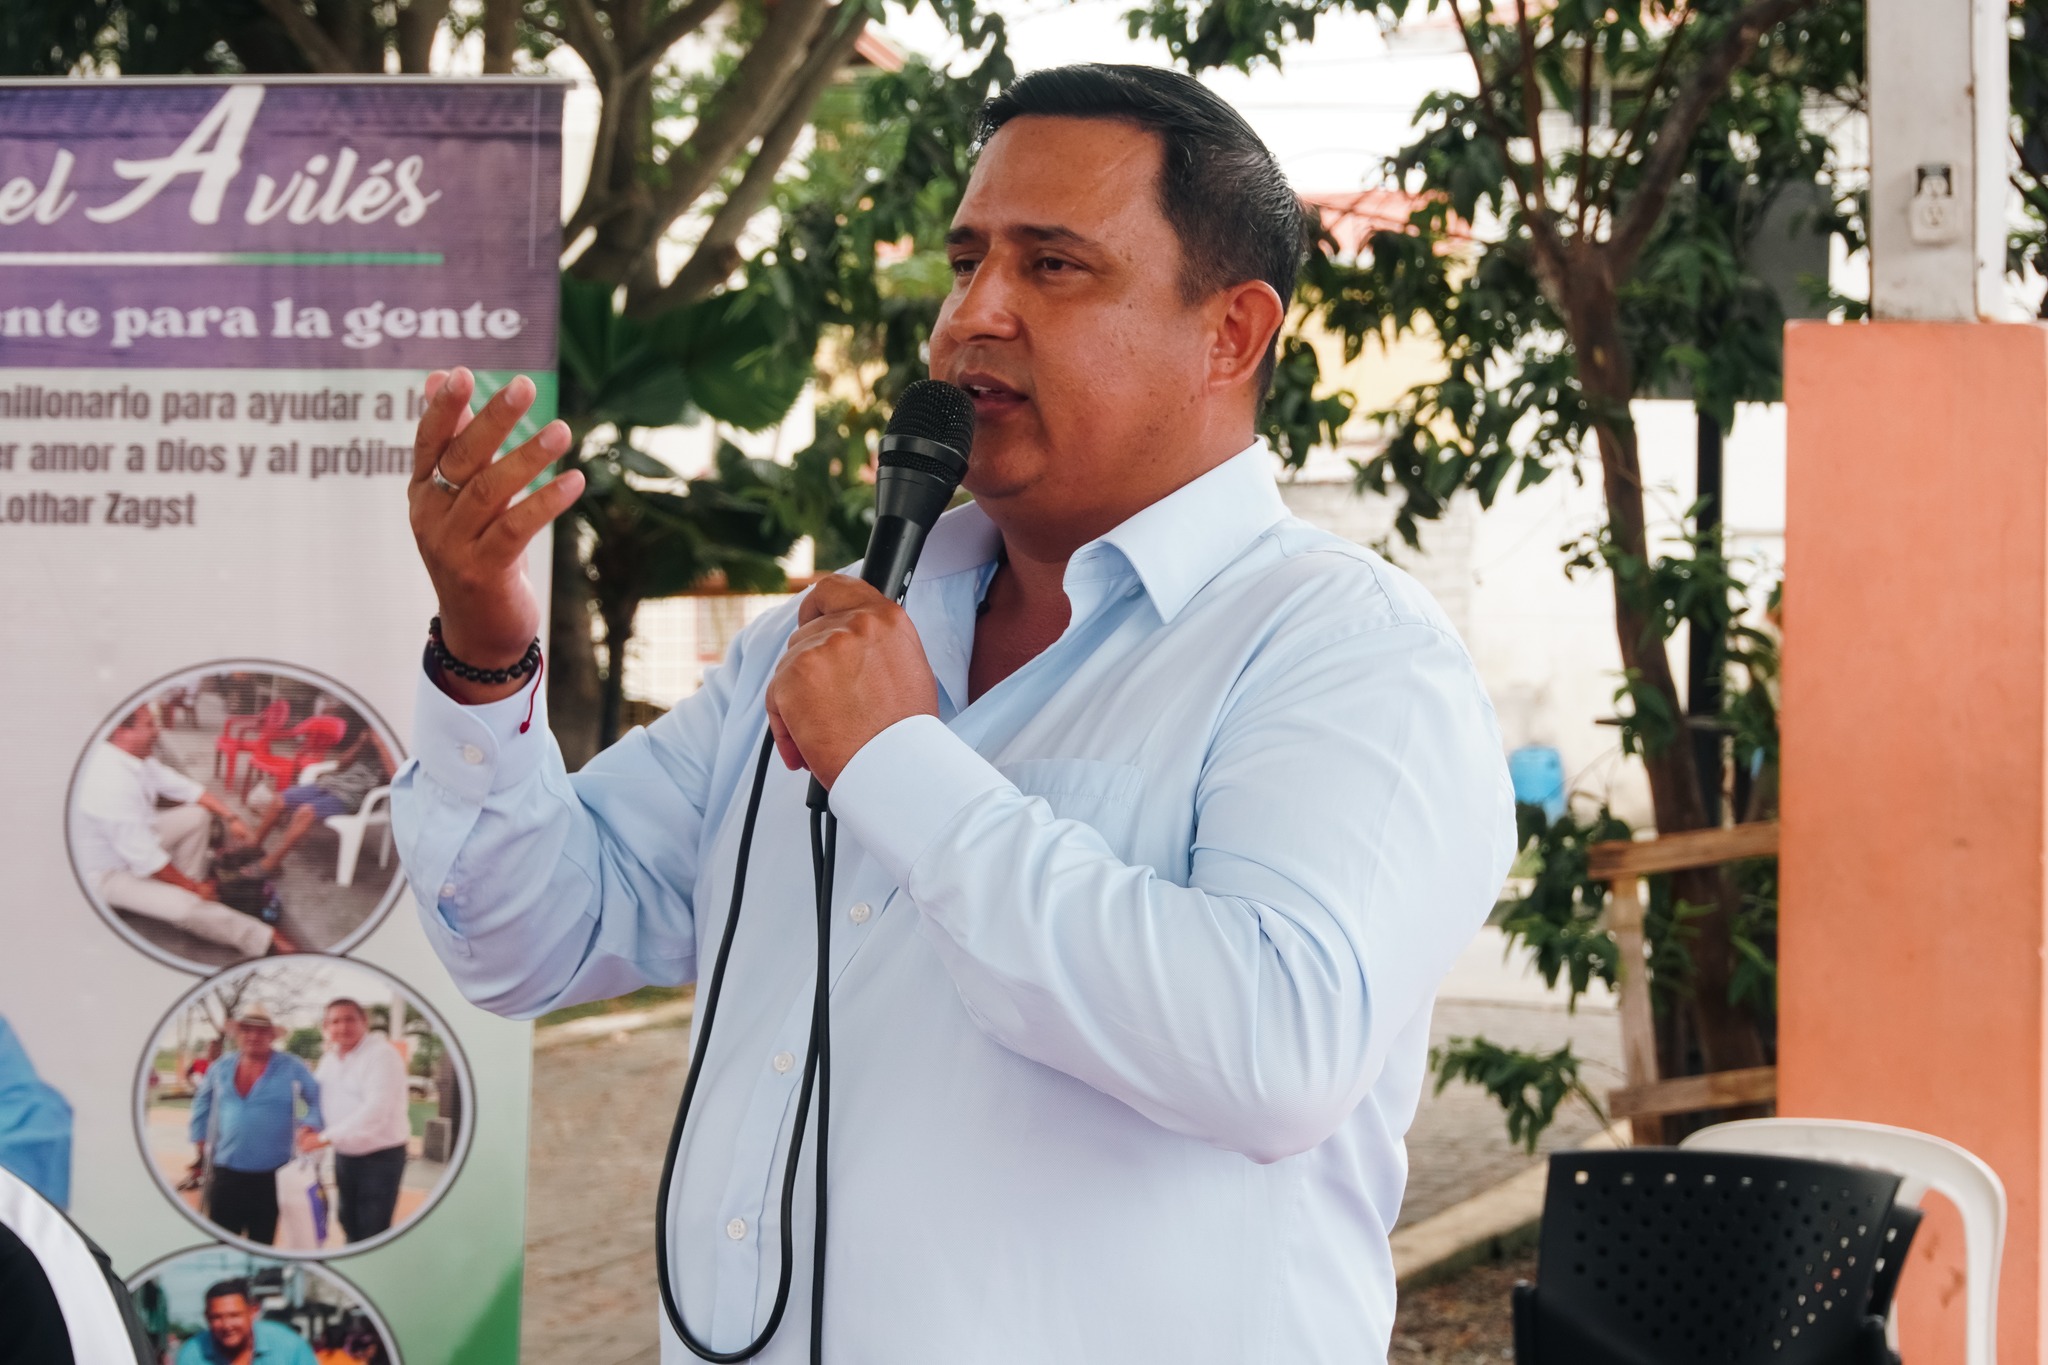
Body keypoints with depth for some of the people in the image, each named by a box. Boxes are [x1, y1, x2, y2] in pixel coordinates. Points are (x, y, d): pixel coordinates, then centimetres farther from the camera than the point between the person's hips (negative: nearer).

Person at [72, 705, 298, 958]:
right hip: (108, 876, -10)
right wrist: (193, 887, -19)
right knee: (185, 907, -27)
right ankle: (265, 940, -11)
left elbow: (181, 786, 4)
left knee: (198, 816, 8)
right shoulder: (111, 782, -35)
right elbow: (144, 859, -31)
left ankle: (185, 889, 5)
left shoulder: (131, 757, -7)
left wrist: (231, 817, -6)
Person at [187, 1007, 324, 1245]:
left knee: (261, 1244, 6)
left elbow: (320, 1101, 2)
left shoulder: (292, 1069, -3)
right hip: (225, 1170, 3)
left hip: (271, 1175, -3)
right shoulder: (221, 1068, 7)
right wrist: (200, 1144, 14)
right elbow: (203, 1104, 19)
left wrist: (310, 1127, -14)